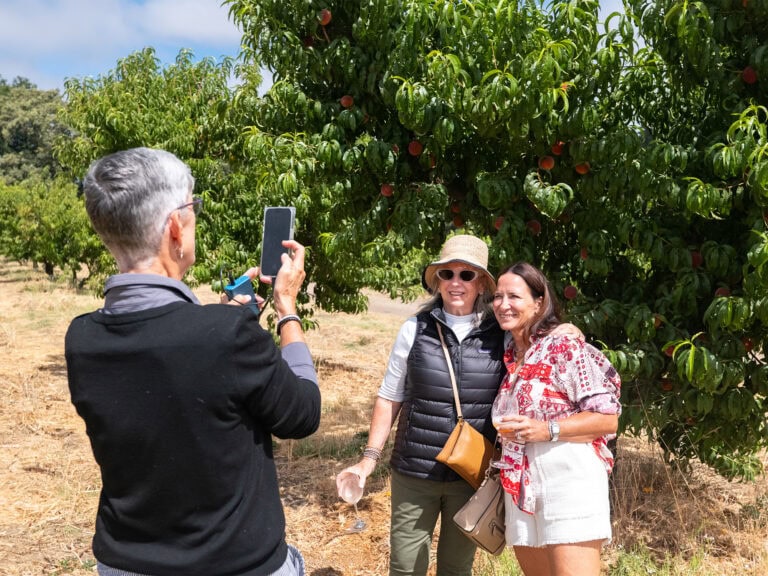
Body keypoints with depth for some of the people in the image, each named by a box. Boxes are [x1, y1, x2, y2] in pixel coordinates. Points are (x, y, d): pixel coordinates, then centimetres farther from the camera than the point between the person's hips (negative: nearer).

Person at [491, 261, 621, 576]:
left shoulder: (565, 346, -8)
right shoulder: (509, 356, 14)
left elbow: (607, 418, -12)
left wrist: (548, 430, -21)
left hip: (568, 480, -7)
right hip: (520, 487, 8)